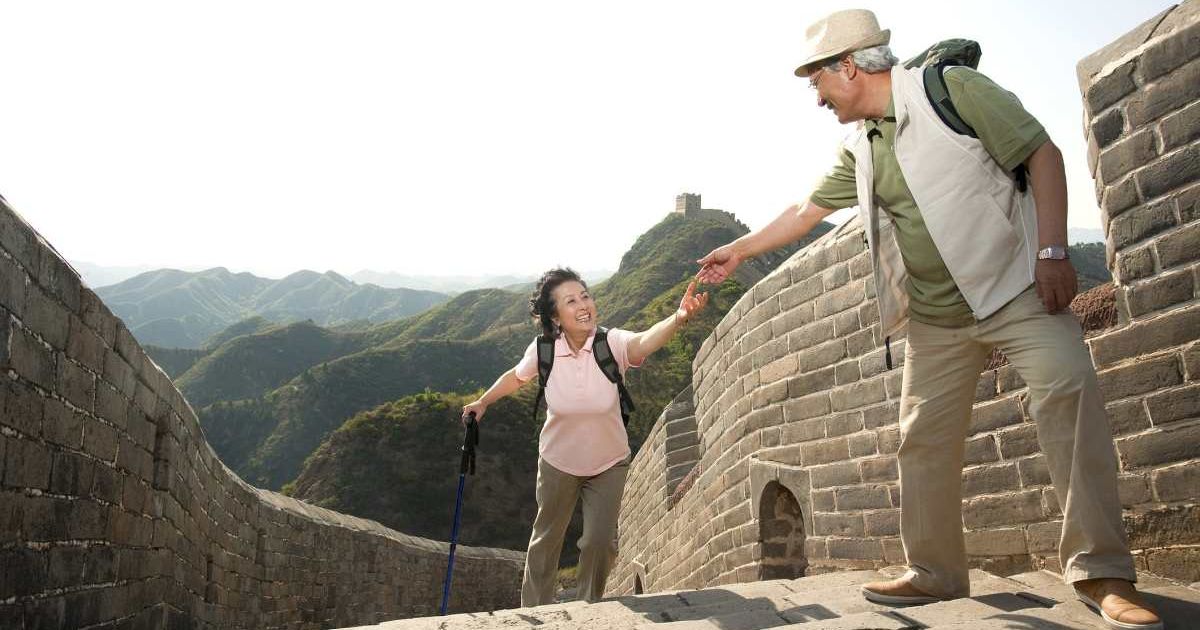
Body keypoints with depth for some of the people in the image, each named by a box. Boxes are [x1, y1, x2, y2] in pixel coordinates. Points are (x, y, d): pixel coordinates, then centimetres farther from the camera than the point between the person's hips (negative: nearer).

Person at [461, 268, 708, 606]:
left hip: (609, 464, -1)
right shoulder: (543, 349, -22)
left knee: (600, 540, 1)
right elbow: (516, 376, 2)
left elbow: (644, 341, -53)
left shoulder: (611, 343, -28)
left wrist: (677, 319, -72)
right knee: (546, 539, 18)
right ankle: (535, 610, 43)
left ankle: (589, 607, 33)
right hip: (558, 462, 1)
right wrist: (483, 402, 10)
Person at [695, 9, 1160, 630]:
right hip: (935, 317, 6)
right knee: (922, 440, 5)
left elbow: (1042, 155, -10)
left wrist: (1052, 251, -18)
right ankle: (935, 573, 17)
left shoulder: (952, 88, -9)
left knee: (1070, 396, -21)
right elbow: (806, 210, 20)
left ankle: (1102, 572, -13)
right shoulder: (859, 150, 8)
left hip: (1016, 288, -6)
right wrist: (738, 250, 25)